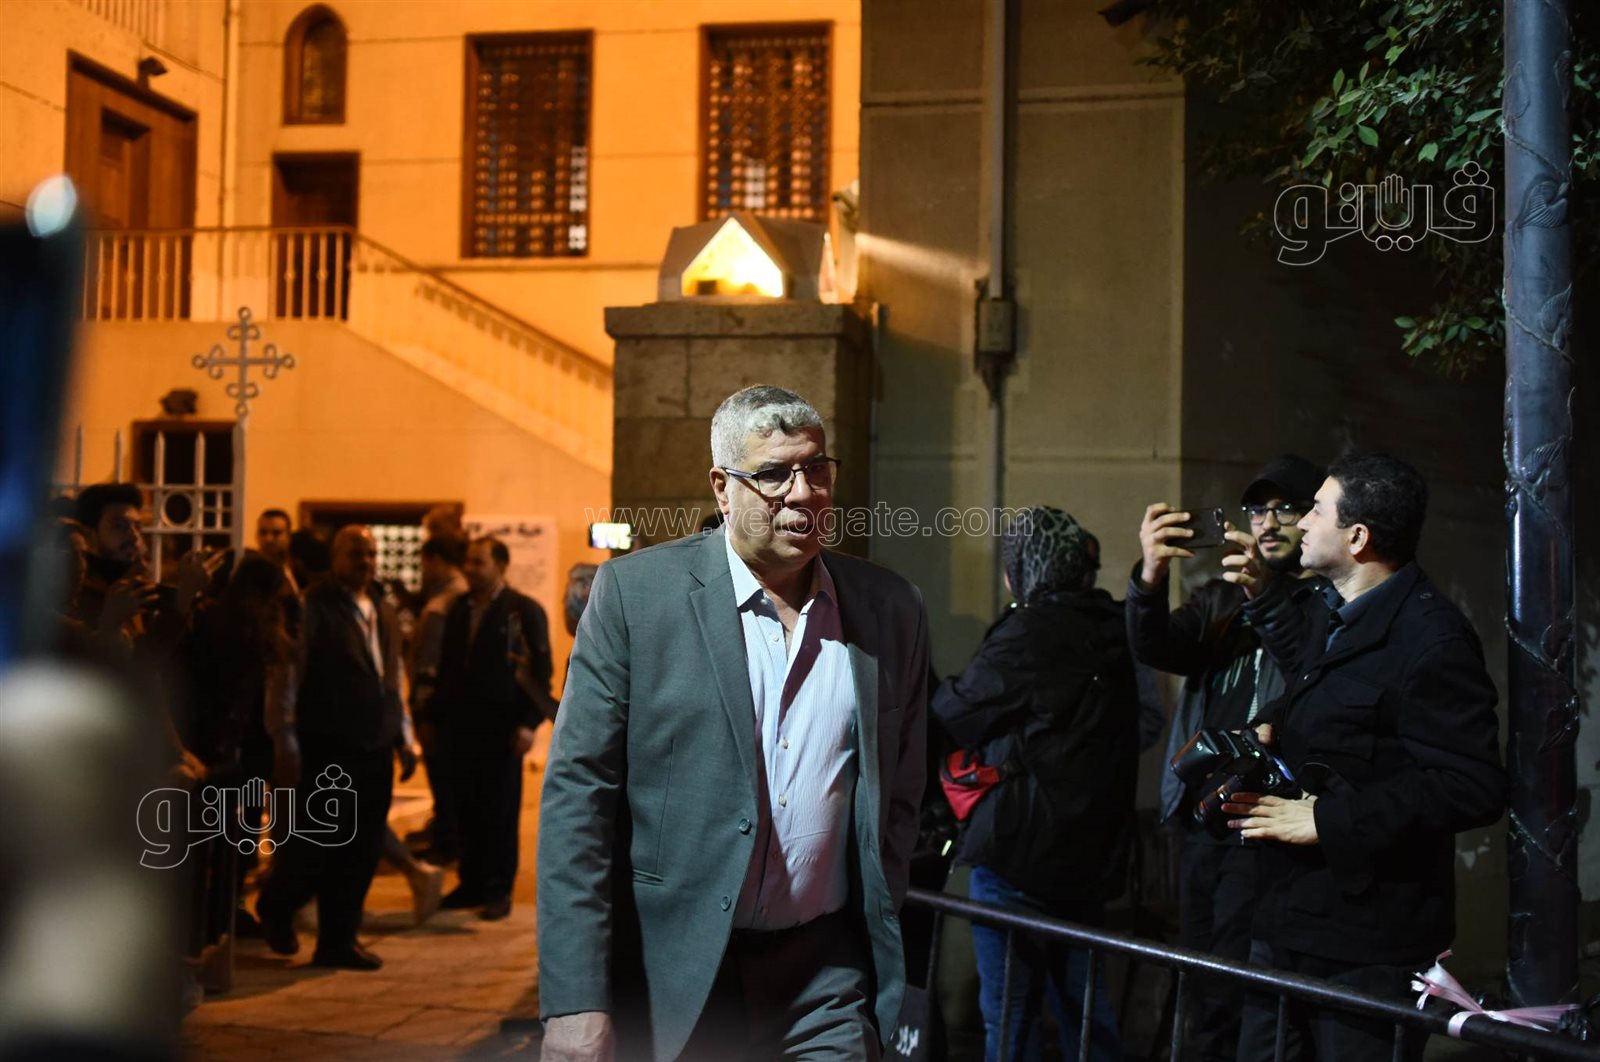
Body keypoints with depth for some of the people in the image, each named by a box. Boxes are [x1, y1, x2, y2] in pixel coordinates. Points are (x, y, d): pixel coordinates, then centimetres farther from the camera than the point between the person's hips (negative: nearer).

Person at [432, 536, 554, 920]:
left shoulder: (524, 610, -5)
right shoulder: (458, 608, 11)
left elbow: (540, 671, -8)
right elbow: (446, 664, 15)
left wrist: (529, 723, -15)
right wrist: (437, 715, 10)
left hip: (500, 728, -4)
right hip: (458, 726, 5)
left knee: (500, 811, 3)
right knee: (467, 808, 7)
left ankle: (498, 890, 12)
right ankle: (471, 883, 17)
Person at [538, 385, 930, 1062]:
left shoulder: (891, 610, 4)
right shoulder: (633, 592, -5)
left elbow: (898, 797, 11)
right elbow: (578, 792, -8)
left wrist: (878, 944, 8)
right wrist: (574, 1000, -14)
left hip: (827, 982, 2)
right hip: (669, 978, -2)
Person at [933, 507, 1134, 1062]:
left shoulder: (1030, 632, -17)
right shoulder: (1108, 631, 6)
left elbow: (952, 715, -9)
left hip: (1021, 850, -8)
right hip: (1091, 851, 8)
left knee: (1009, 1014, 2)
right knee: (1083, 1003, 18)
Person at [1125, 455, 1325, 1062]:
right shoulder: (1222, 597, 16)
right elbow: (1156, 649, 0)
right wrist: (1150, 577, -21)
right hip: (1201, 822, 6)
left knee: (1235, 1003, -8)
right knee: (1202, 998, 13)